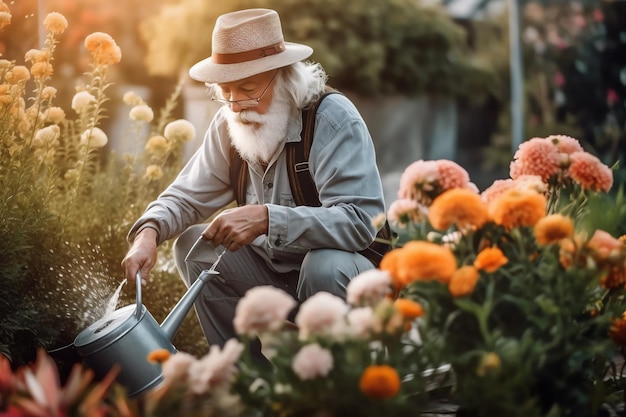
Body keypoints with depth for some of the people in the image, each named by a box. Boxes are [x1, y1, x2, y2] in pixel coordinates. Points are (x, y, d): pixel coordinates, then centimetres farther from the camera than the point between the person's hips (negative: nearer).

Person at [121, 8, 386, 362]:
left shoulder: (333, 118, -23)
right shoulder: (228, 124, -4)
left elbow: (360, 220, -33)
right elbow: (187, 196, 4)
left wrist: (266, 218, -41)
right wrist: (150, 231, -19)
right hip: (272, 265, 6)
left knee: (326, 267, -35)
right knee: (192, 246, -9)